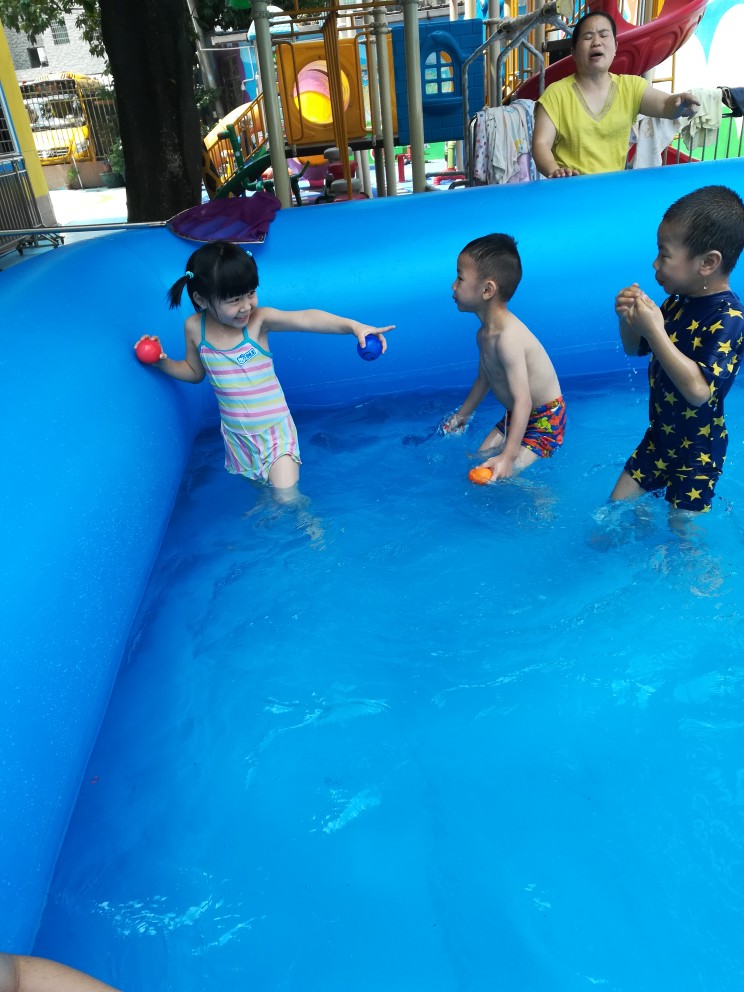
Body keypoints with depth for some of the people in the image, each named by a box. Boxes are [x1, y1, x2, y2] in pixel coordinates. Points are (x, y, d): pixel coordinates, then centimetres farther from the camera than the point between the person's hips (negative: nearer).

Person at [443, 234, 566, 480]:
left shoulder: (508, 338, -31)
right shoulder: (485, 333, -2)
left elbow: (523, 401, -35)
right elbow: (483, 379, 15)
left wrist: (508, 457, -40)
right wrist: (461, 415, 27)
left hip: (544, 421, -9)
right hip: (515, 416, 10)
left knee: (499, 476, -16)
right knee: (480, 460, 10)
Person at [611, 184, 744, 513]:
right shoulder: (678, 300, -4)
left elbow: (698, 390, -38)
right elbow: (635, 349, 10)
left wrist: (654, 330, -37)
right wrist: (628, 317, -13)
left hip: (697, 450, -7)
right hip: (659, 436, 7)